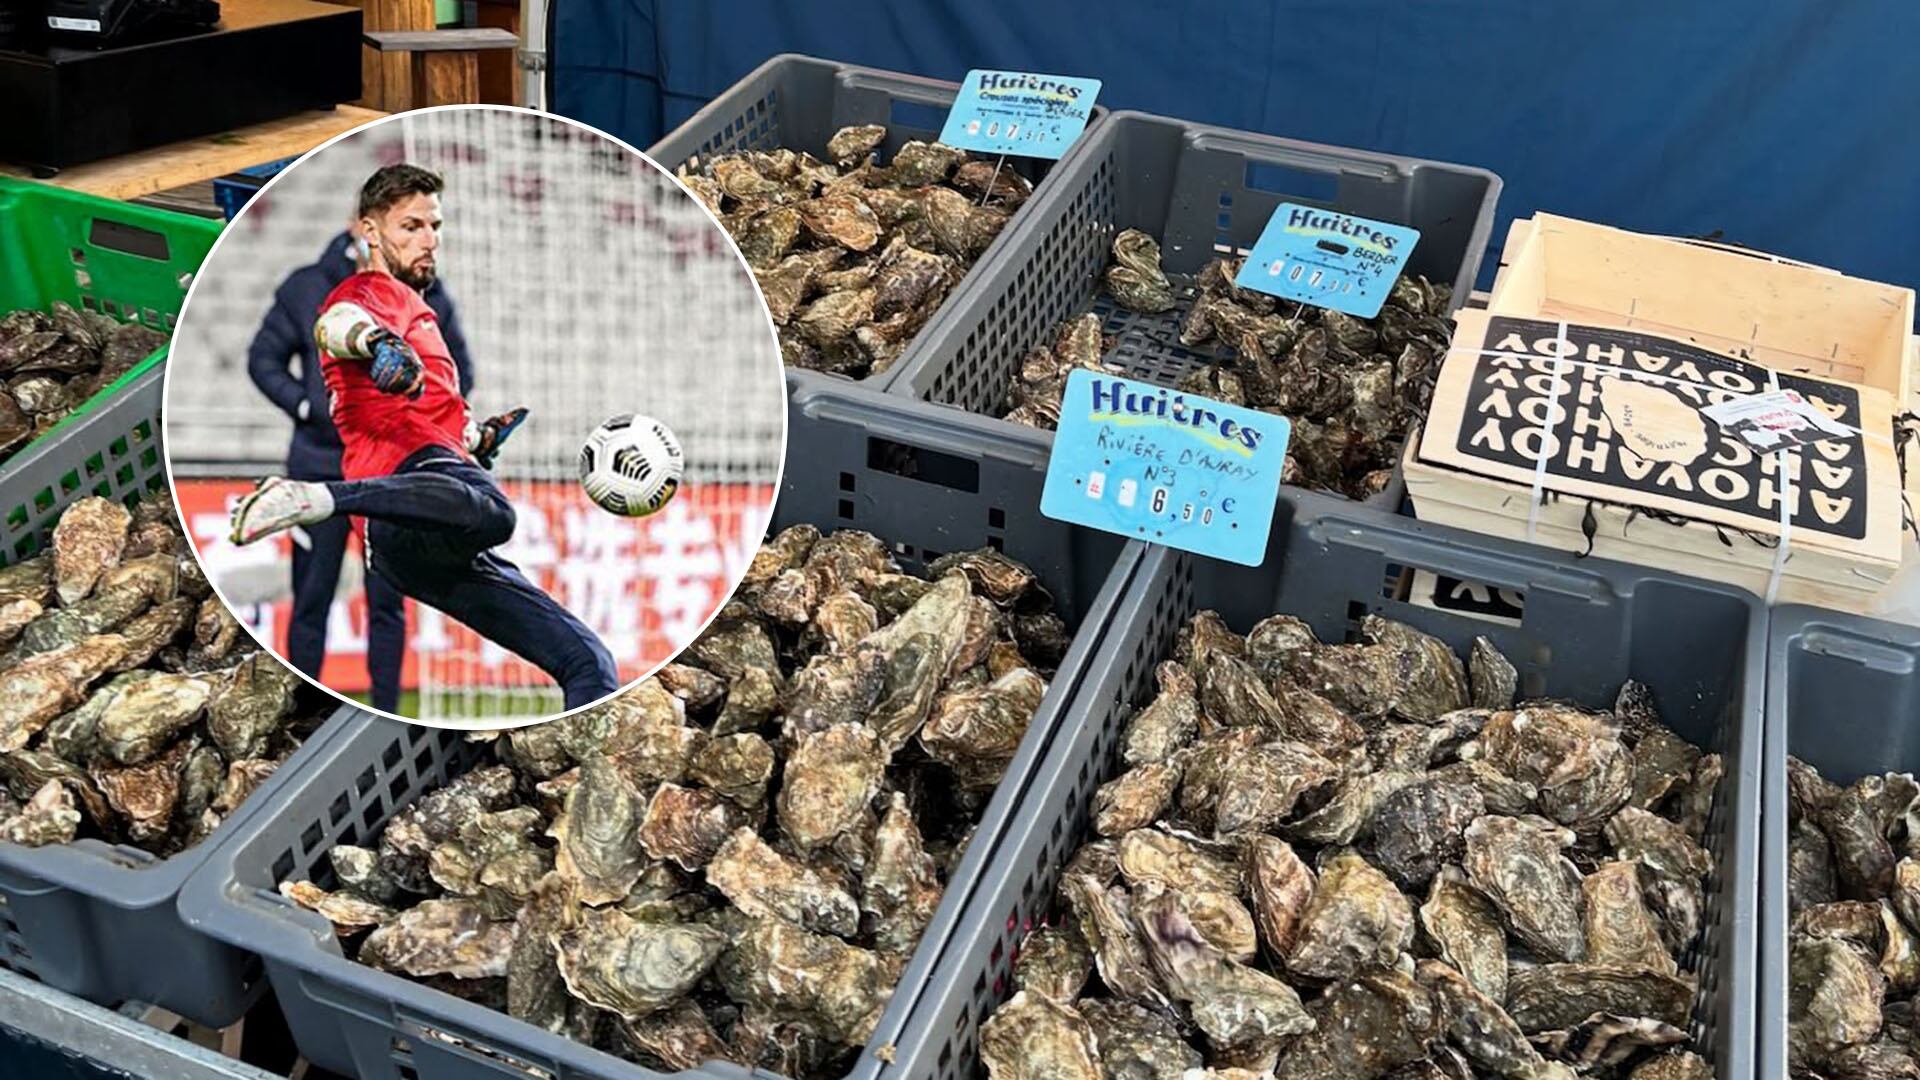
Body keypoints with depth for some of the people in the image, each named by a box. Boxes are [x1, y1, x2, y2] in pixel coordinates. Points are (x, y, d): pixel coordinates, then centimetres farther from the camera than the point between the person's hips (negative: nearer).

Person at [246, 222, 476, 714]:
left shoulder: (428, 299, 0)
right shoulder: (305, 289, -1)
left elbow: (458, 373, 11)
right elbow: (264, 358, 7)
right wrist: (309, 408, -8)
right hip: (319, 468, 0)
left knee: (387, 603, 4)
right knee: (311, 600, 6)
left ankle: (386, 717, 13)